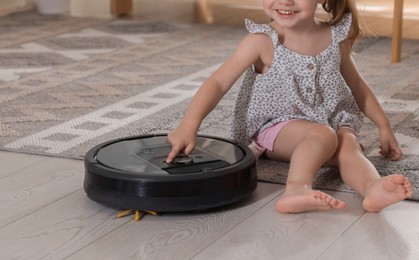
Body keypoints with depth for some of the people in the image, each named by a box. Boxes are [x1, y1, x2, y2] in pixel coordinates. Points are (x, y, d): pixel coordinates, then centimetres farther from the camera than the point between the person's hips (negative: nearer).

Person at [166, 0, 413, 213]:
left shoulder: (336, 38, 3)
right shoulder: (262, 42, -8)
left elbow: (356, 83, 19)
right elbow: (218, 83, -15)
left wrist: (384, 126, 18)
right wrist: (188, 126, -29)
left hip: (335, 121, 3)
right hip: (280, 127, -3)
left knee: (349, 144, -30)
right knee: (323, 135, -33)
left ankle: (374, 188, -58)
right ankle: (296, 189, -56)